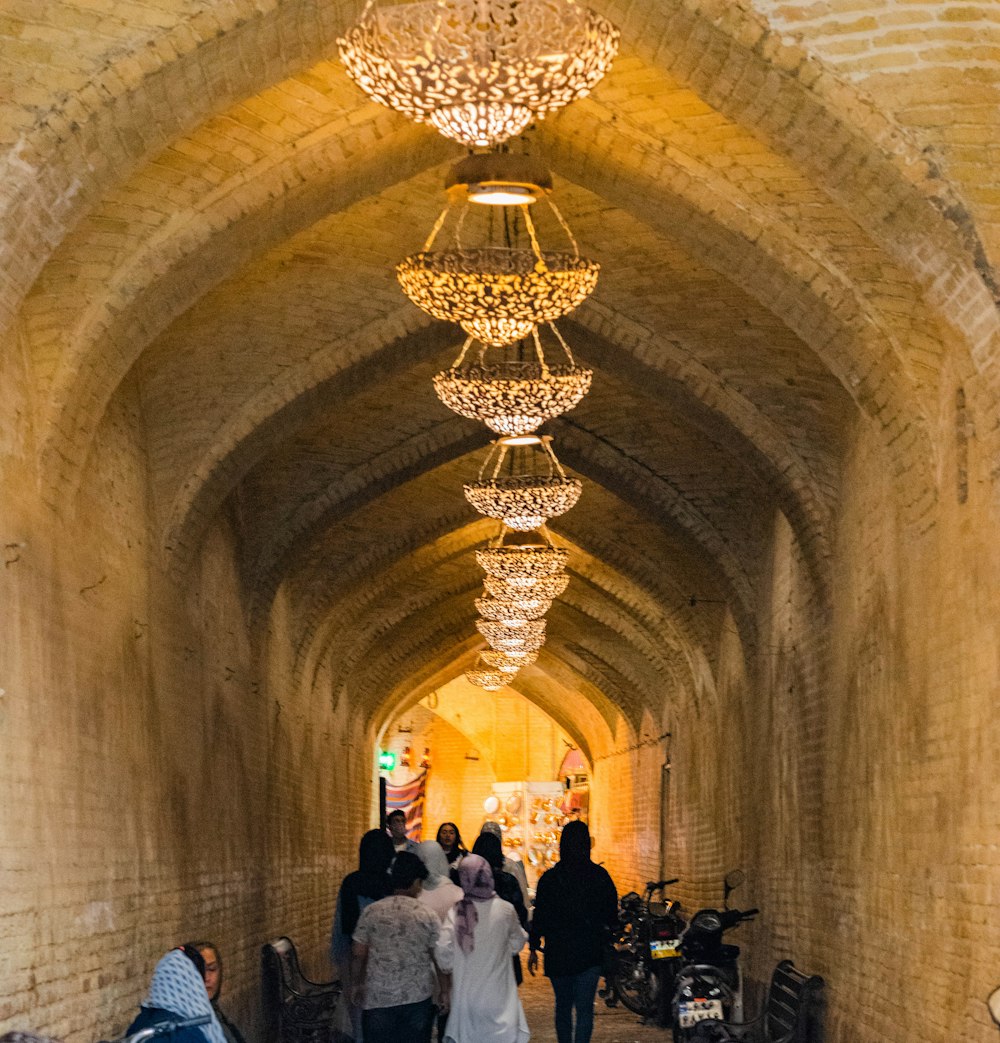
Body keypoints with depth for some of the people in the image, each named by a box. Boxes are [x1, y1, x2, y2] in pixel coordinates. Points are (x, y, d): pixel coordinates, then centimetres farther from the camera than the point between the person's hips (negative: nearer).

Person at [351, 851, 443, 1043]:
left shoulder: (371, 912, -5)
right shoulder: (428, 915, -5)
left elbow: (359, 955, -1)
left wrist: (355, 986, 13)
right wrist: (443, 991, 12)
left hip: (378, 998, 0)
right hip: (418, 997, 0)